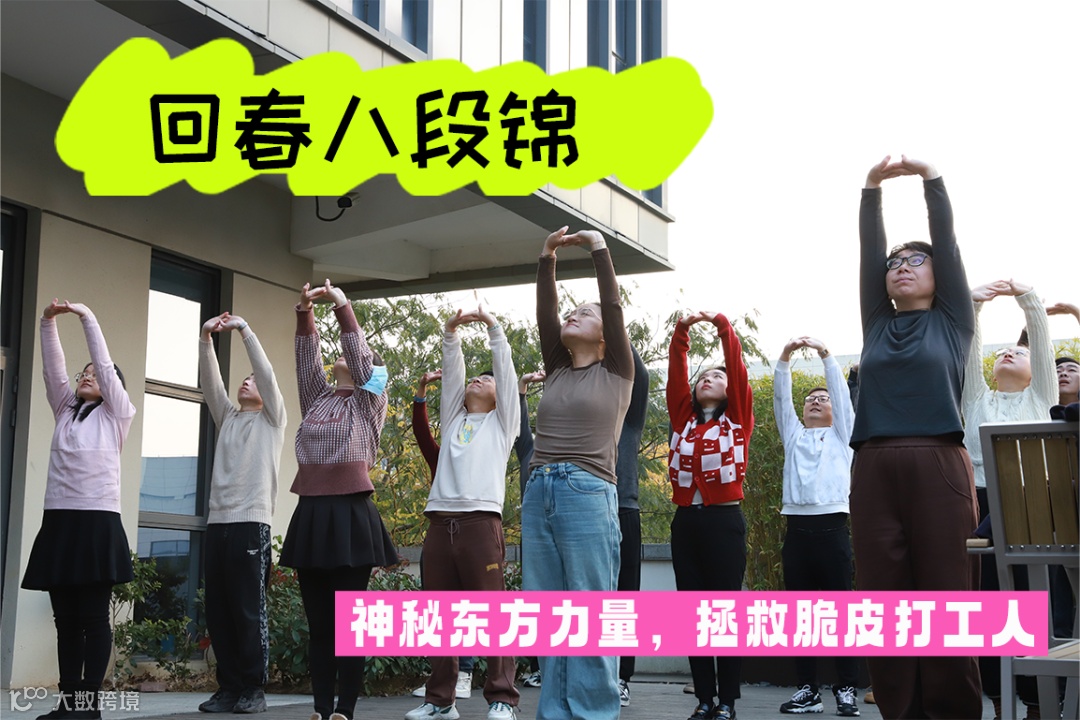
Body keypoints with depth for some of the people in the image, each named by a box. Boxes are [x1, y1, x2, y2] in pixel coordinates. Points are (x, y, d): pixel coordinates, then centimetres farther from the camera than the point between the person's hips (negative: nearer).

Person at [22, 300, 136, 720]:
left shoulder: (116, 413, 8)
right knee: (65, 617, 3)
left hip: (98, 520, -5)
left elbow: (105, 364, 1)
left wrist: (86, 316, 0)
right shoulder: (65, 411, 20)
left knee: (94, 616, -4)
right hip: (58, 520, 5)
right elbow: (53, 369, 10)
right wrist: (48, 323, 0)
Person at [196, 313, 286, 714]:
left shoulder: (271, 419, 10)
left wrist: (244, 329, -6)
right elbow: (209, 382, 10)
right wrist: (206, 338, -3)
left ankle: (253, 689, 1)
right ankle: (229, 687, 9)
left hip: (251, 523, -5)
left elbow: (267, 373, -2)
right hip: (217, 522, 5)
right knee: (218, 612, 3)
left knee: (250, 611, -5)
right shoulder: (227, 418, 21)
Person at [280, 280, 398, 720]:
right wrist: (304, 313, -1)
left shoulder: (367, 403, 7)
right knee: (318, 623, 6)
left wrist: (342, 306, -7)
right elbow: (306, 357, 10)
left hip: (350, 514, -5)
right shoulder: (317, 399, 19)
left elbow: (359, 352, -3)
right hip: (311, 515, 5)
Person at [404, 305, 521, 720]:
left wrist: (493, 327, 10)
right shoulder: (453, 419, 26)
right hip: (440, 521, 4)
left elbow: (506, 370, 11)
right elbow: (451, 373, 19)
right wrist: (451, 333, 8)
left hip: (480, 520, -4)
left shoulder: (501, 421, 17)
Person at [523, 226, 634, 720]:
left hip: (588, 494, -5)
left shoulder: (616, 373, 8)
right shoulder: (556, 372, 19)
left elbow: (614, 307, 1)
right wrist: (547, 260, 12)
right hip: (538, 493, 5)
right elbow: (544, 313, 13)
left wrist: (599, 249, 5)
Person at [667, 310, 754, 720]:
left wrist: (722, 325, -3)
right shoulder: (683, 419, 15)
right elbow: (676, 373, 7)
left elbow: (738, 368, -1)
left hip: (724, 520, -4)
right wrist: (681, 331, -1)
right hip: (685, 520, 4)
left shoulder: (737, 419, 7)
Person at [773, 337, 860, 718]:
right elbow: (781, 397, 10)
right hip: (797, 527, 2)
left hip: (832, 527, -2)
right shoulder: (793, 435, 21)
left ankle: (846, 689, -1)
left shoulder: (841, 435, 16)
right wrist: (785, 356, -3)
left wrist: (825, 354, -4)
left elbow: (842, 392, 6)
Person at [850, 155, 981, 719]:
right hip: (874, 470, 3)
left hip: (938, 467, -3)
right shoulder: (877, 323, 20)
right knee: (883, 599, 0)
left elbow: (949, 244, 10)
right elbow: (869, 250, 16)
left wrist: (930, 177, 9)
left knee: (946, 595, -5)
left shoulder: (952, 320, 14)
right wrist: (872, 187, 10)